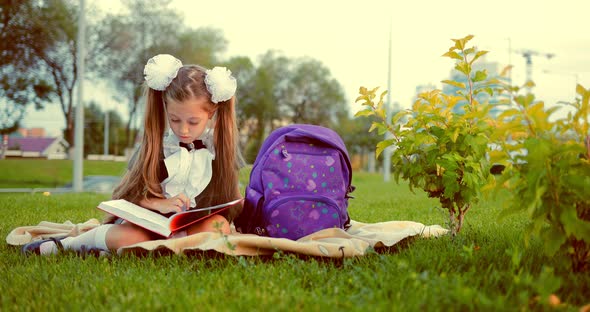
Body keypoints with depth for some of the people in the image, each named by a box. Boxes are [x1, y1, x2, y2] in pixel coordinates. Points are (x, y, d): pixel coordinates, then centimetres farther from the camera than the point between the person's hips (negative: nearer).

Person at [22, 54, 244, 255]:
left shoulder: (221, 146, -1)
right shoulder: (156, 143, -2)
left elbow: (228, 196, 3)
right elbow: (130, 191, -2)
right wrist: (159, 203, -20)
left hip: (196, 224, 1)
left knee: (218, 227, -35)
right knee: (127, 237, -36)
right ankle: (66, 244, -9)